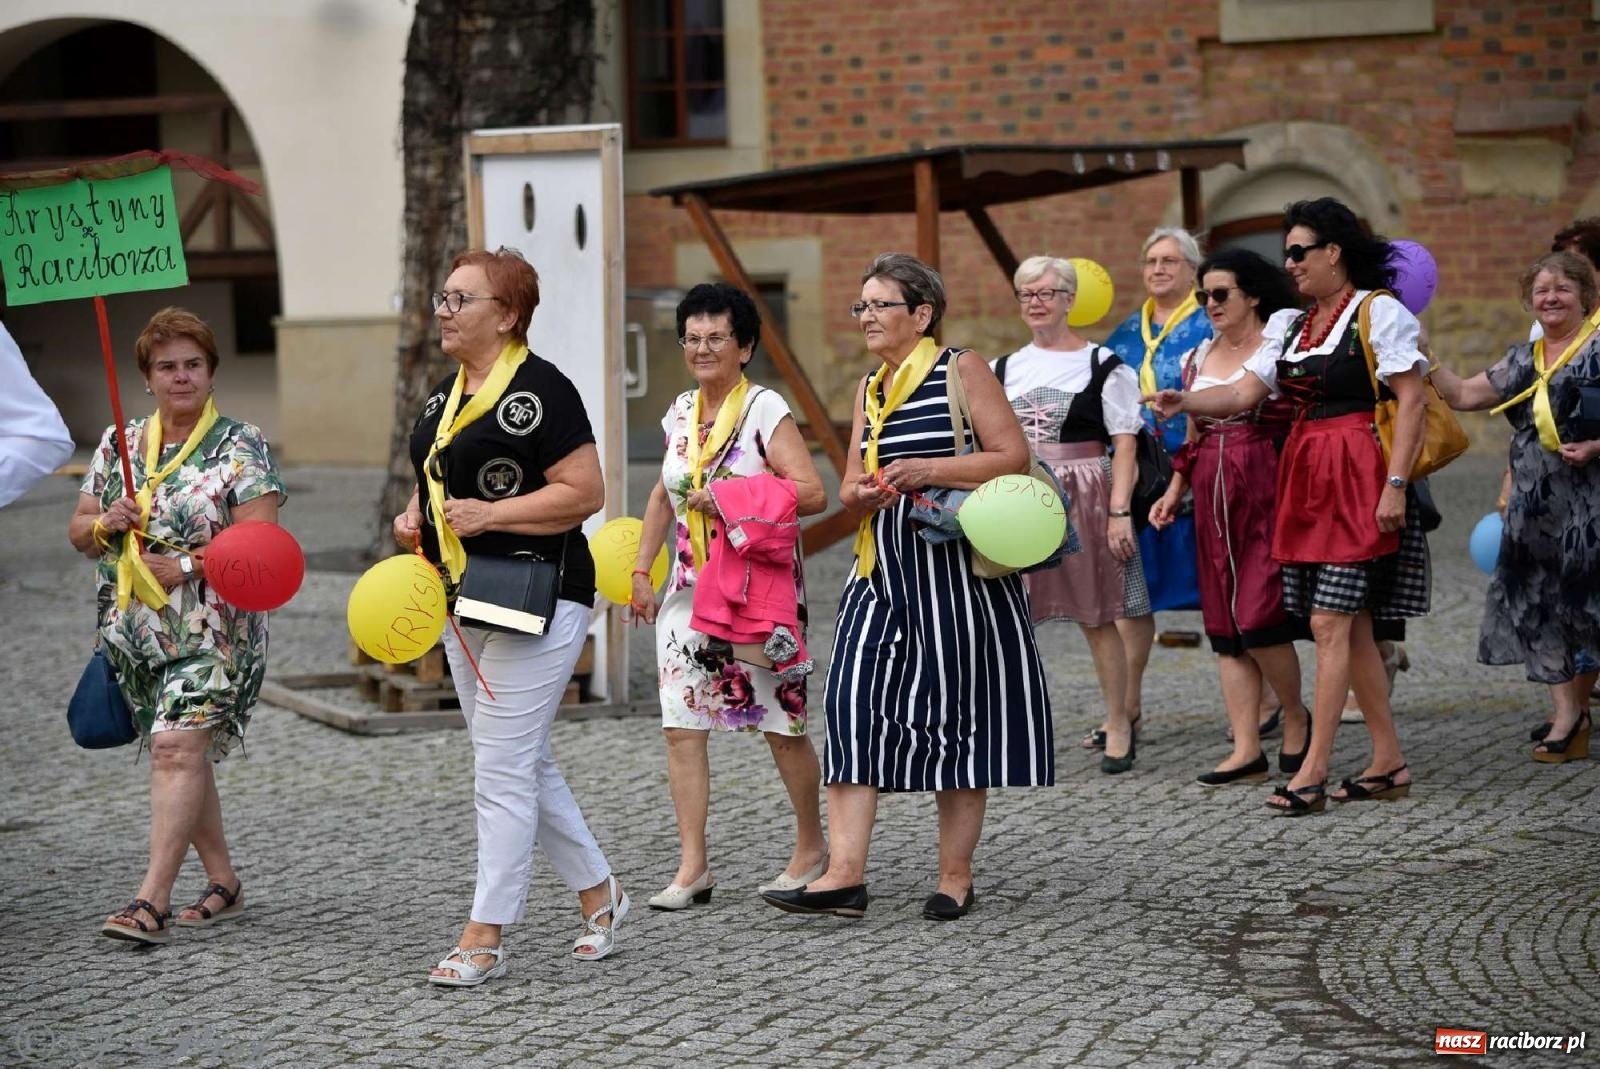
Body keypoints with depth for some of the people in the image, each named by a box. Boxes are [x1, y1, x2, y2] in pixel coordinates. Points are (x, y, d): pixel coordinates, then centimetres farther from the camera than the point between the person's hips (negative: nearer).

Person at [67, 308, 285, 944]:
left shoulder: (240, 448, -4)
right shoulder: (118, 445, 12)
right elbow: (79, 535, 15)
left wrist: (186, 565, -20)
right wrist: (104, 525, -7)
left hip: (212, 632, -6)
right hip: (135, 631, 6)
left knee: (178, 748, -17)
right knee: (183, 754, 11)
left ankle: (151, 902, -22)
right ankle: (224, 884, 24)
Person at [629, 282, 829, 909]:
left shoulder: (765, 410, -8)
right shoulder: (680, 414, 10)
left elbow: (810, 492, -17)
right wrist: (640, 569, 19)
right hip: (690, 587, 6)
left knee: (782, 726, 1)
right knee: (681, 725, -3)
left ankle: (811, 847, 19)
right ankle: (692, 867, -1)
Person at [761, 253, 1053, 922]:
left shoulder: (961, 370, -3)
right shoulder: (869, 390, 16)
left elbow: (1014, 458, -10)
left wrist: (928, 471, -19)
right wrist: (861, 494, -4)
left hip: (955, 566, -6)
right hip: (883, 570, 6)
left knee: (954, 711, 1)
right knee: (852, 702, -7)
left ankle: (955, 876, 11)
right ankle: (845, 874, -9)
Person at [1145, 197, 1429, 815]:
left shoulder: (1379, 313, -5)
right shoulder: (1290, 325, 17)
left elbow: (1412, 400, -10)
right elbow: (1244, 393, 13)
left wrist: (1395, 484, -17)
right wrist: (1184, 402, -6)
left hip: (1357, 479, -8)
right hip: (1304, 481, 8)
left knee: (1330, 624, -10)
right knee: (1351, 628, 9)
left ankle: (1313, 772, -10)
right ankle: (1389, 763, 16)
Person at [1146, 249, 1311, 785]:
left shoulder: (1280, 346, -1)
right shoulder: (1199, 357, 16)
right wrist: (1174, 491, 13)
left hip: (1267, 492, -6)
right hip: (1212, 495, 6)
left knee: (1258, 617, -13)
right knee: (1225, 624, 2)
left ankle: (1296, 716, 13)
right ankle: (1246, 750, 3)